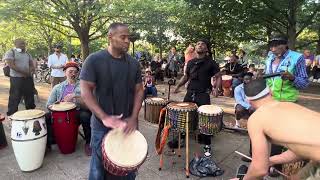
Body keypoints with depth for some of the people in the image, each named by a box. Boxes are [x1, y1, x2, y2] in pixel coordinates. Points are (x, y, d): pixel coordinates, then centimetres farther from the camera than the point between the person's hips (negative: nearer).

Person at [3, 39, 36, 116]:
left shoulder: (27, 54, 15)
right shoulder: (10, 53, -4)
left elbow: (32, 65, 16)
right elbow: (11, 65, -14)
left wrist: (31, 70, -6)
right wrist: (23, 72, -17)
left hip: (28, 78, 6)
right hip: (16, 79, -6)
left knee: (30, 96, 12)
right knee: (15, 98, -2)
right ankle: (11, 114, 8)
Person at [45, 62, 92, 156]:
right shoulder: (57, 87, 12)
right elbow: (49, 105, 9)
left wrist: (75, 96, -25)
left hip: (77, 113, -3)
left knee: (85, 115, -34)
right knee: (46, 117, -21)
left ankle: (88, 143, -12)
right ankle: (49, 142, 3)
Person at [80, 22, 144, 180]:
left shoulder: (133, 63, 3)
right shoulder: (94, 60, -9)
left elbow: (139, 90, 4)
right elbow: (85, 91, -13)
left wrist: (134, 117, -9)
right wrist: (104, 117, -22)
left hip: (128, 125, 3)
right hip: (102, 126, -3)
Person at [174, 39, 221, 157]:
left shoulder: (210, 63, 0)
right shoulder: (191, 62, 13)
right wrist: (178, 86, 10)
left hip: (203, 95, -4)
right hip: (190, 94, 4)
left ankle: (207, 146, 14)